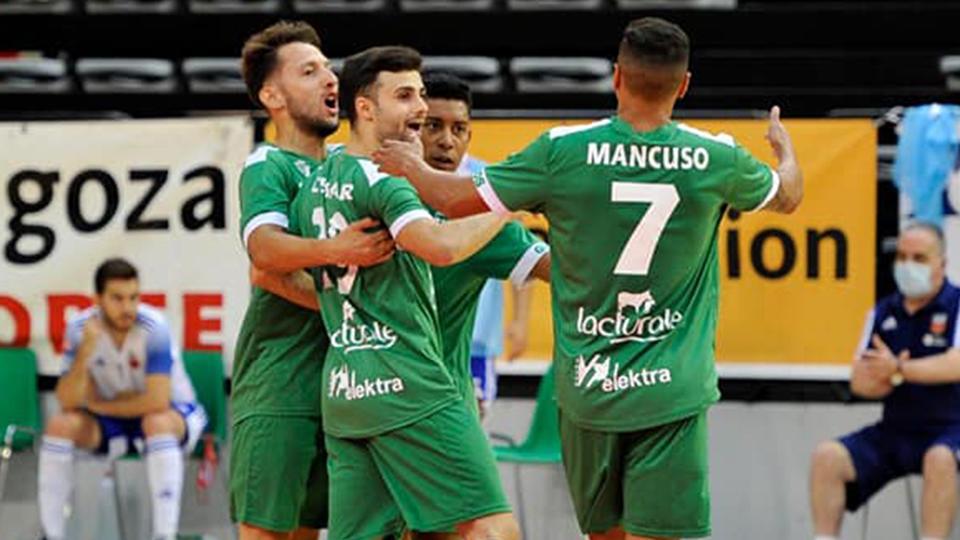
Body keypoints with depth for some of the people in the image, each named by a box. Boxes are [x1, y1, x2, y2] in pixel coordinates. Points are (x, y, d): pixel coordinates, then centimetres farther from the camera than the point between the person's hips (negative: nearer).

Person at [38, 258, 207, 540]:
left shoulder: (153, 327, -25)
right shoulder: (80, 328, -13)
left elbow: (158, 402, -31)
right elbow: (68, 402, -18)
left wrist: (101, 406, -16)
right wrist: (85, 351, -33)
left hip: (175, 414, -4)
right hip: (113, 422, 4)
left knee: (158, 422, -37)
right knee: (60, 425, -19)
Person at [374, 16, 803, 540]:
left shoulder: (563, 151, -7)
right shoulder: (718, 159, -3)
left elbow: (458, 200, 2)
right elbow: (788, 194, 19)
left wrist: (410, 167, 24)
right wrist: (783, 144, 43)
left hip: (586, 388, 1)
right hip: (671, 391, -1)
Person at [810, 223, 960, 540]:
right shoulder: (883, 313, 13)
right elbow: (860, 382, 9)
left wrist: (900, 369, -18)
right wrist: (888, 380, -14)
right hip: (893, 431, 5)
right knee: (827, 455, -17)